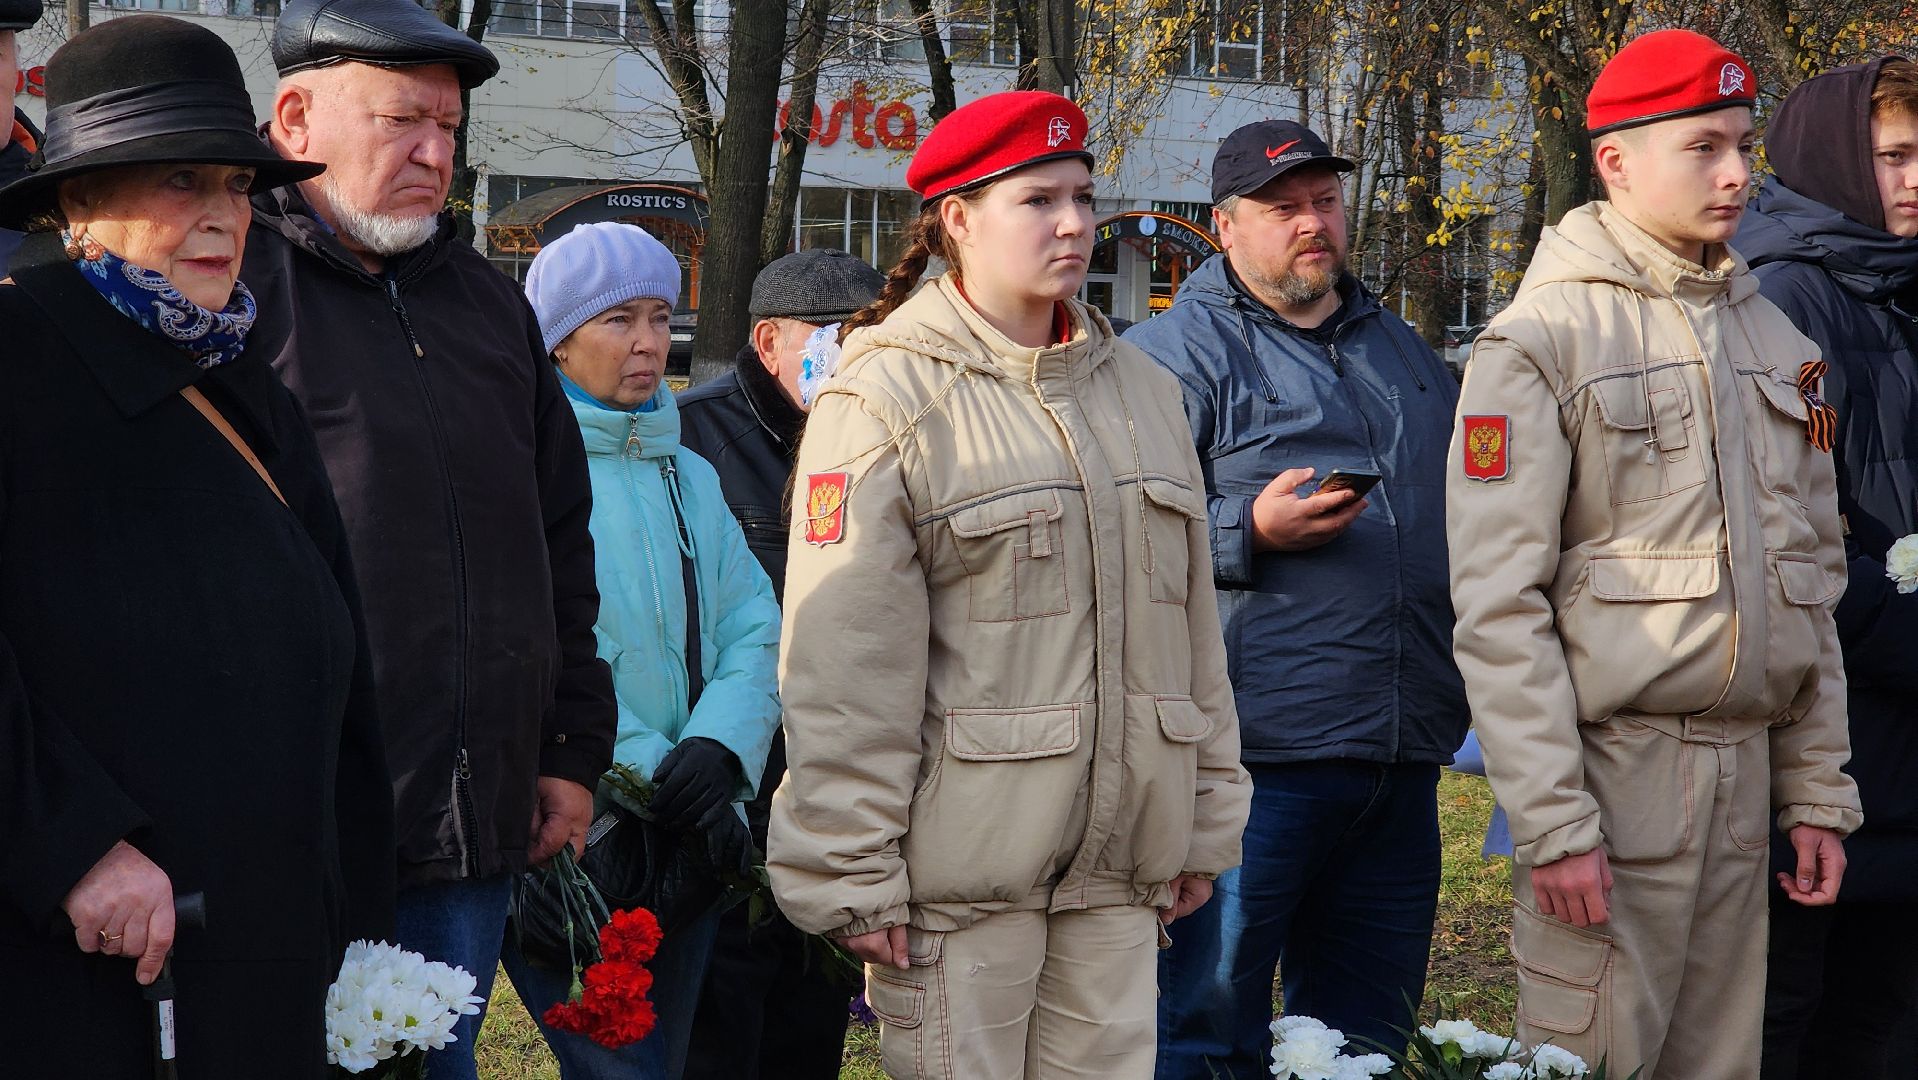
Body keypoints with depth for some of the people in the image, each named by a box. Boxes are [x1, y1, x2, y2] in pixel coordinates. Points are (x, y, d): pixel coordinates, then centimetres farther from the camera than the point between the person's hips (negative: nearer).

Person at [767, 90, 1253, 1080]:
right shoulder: (887, 397, -6)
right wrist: (852, 876, -14)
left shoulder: (1141, 389, 15)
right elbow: (841, 668, -10)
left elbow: (1190, 621, 18)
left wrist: (1203, 825, 17)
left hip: (1117, 863, 6)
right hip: (961, 862, -6)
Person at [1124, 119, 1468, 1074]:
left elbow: (1467, 514, 31)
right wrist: (1249, 531, -21)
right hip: (1259, 755, -7)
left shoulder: (1400, 350, 21)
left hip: (1400, 765, 7)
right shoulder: (1176, 353, -3)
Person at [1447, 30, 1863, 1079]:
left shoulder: (1768, 335, 15)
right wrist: (1552, 823, -17)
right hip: (1611, 767, -6)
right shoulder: (1539, 340, -6)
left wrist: (1817, 790, 12)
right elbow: (1497, 605, -12)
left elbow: (1810, 582, 17)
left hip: (1745, 779, 6)